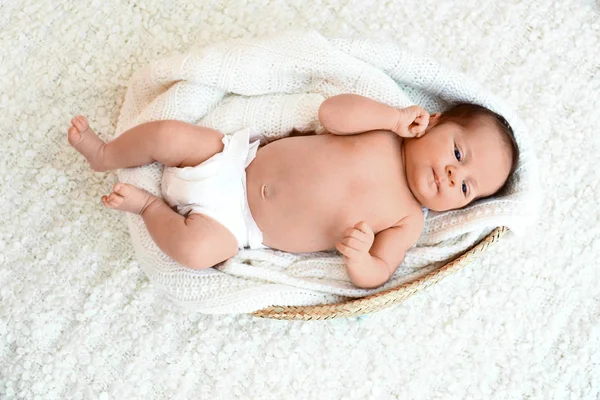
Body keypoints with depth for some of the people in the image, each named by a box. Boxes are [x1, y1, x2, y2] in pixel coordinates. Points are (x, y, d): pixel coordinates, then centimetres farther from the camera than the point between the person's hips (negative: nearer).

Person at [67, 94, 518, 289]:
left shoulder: (406, 222, -7)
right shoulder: (383, 135, -5)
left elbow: (375, 276, -10)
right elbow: (331, 112, -11)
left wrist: (359, 259, -33)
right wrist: (395, 116, -19)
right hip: (236, 158, 2)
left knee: (197, 247, -28)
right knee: (168, 134, -8)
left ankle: (149, 204, 5)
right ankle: (104, 154, 24)